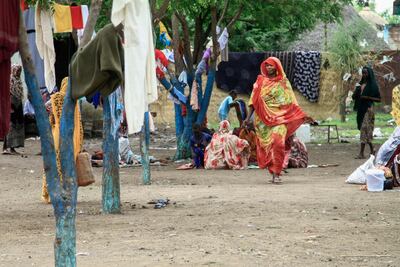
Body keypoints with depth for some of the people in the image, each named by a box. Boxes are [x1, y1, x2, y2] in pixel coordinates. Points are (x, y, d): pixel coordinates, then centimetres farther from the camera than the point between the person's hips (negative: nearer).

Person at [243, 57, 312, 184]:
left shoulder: (283, 82, 7)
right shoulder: (260, 81, 10)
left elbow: (291, 102, 7)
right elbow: (254, 101, 10)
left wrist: (303, 116, 0)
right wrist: (248, 117, 2)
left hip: (279, 117, -2)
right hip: (263, 119, 2)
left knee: (278, 143, -20)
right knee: (266, 145, 0)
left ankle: (276, 174, -19)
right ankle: (274, 173, 10)